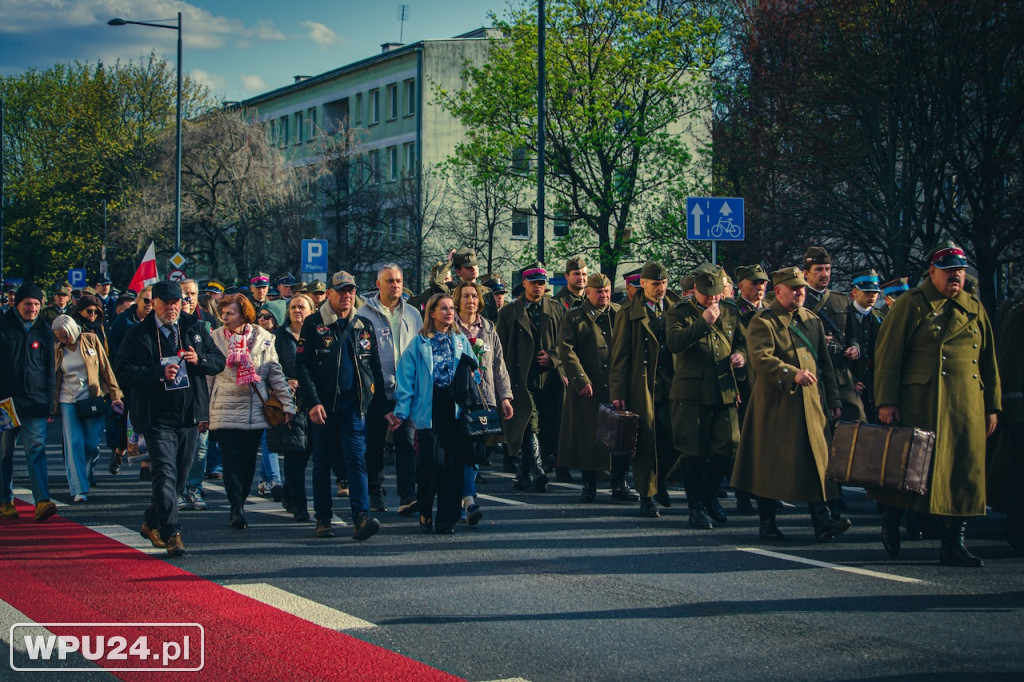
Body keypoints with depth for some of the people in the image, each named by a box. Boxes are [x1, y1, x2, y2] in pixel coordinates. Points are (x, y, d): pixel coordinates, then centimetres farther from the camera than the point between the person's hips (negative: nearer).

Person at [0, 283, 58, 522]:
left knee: (36, 450, -10)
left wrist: (49, 404, 7)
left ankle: (42, 500, -19)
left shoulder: (44, 332, 8)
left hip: (35, 404, 0)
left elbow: (50, 371, 12)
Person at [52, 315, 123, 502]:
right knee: (74, 444, -7)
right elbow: (52, 379, 10)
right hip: (68, 402, 0)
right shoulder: (57, 350, 3)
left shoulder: (91, 340, -1)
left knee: (92, 444, 1)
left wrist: (115, 394, -1)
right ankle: (79, 489, -7)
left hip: (92, 399, 0)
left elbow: (105, 368, 2)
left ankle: (86, 474, 31)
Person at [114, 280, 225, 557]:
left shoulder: (196, 329, 10)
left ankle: (152, 523, 31)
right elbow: (122, 369, -9)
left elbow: (219, 361, 12)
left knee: (180, 474, 13)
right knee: (166, 473, -14)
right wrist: (159, 373, -19)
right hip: (158, 417, -4)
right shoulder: (138, 334, 0)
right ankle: (171, 534, -15)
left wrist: (199, 360, -10)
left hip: (190, 416, 5)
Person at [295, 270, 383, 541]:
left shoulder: (364, 326, 12)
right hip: (324, 405, -1)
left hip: (354, 405, 1)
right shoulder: (314, 325, 1)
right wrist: (312, 402, -13)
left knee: (357, 460, -10)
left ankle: (361, 518, -19)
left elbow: (375, 367, 16)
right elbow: (302, 366, -3)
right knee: (323, 463, 7)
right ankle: (323, 519, 17)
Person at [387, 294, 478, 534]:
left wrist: (472, 366, -4)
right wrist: (401, 411, -4)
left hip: (454, 408, 3)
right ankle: (424, 511, 10)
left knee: (454, 464, -2)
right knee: (433, 461, -11)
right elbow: (406, 378, 1)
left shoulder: (461, 340, 14)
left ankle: (447, 519, 5)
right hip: (429, 410, -3)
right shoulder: (419, 343, 4)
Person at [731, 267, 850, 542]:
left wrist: (833, 399, 14)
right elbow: (761, 358, -20)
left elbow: (825, 362, 19)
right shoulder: (763, 322, -4)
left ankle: (821, 520, -5)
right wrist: (793, 374, -32)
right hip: (776, 403, -5)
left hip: (812, 403, 5)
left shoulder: (812, 320, 16)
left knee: (817, 460, -3)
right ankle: (767, 521, 12)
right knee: (771, 462, 1)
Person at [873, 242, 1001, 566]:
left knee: (964, 472, 1)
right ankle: (890, 523, 22)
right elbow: (888, 354, -4)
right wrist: (886, 401, -11)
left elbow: (988, 361, 19)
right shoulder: (912, 304, 1)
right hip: (922, 404, -5)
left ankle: (953, 544, 7)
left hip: (967, 407, 5)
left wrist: (992, 406, 13)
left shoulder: (975, 308, 16)